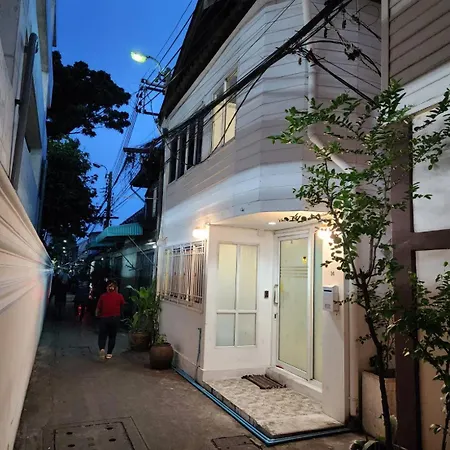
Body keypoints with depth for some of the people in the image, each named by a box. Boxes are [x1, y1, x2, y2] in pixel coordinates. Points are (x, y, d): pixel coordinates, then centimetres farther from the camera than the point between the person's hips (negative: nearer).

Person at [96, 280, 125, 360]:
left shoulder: (103, 296, -1)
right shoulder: (119, 296, -1)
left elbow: (98, 308, 5)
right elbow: (122, 306, 16)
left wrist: (97, 315, 23)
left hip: (104, 318, 0)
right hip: (115, 318, 0)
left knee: (102, 335, 9)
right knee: (112, 336, 13)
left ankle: (101, 348, -15)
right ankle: (109, 353, 15)